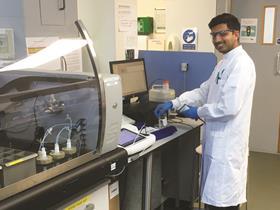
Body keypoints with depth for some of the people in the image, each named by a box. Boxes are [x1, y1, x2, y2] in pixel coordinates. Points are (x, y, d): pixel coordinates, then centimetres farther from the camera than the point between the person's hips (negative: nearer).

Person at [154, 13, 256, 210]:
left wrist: (198, 112, -10)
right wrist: (173, 104, 7)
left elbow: (229, 107, -25)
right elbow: (204, 91, 17)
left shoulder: (241, 63, -17)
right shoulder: (225, 62, 16)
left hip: (227, 143, -10)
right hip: (218, 141, 10)